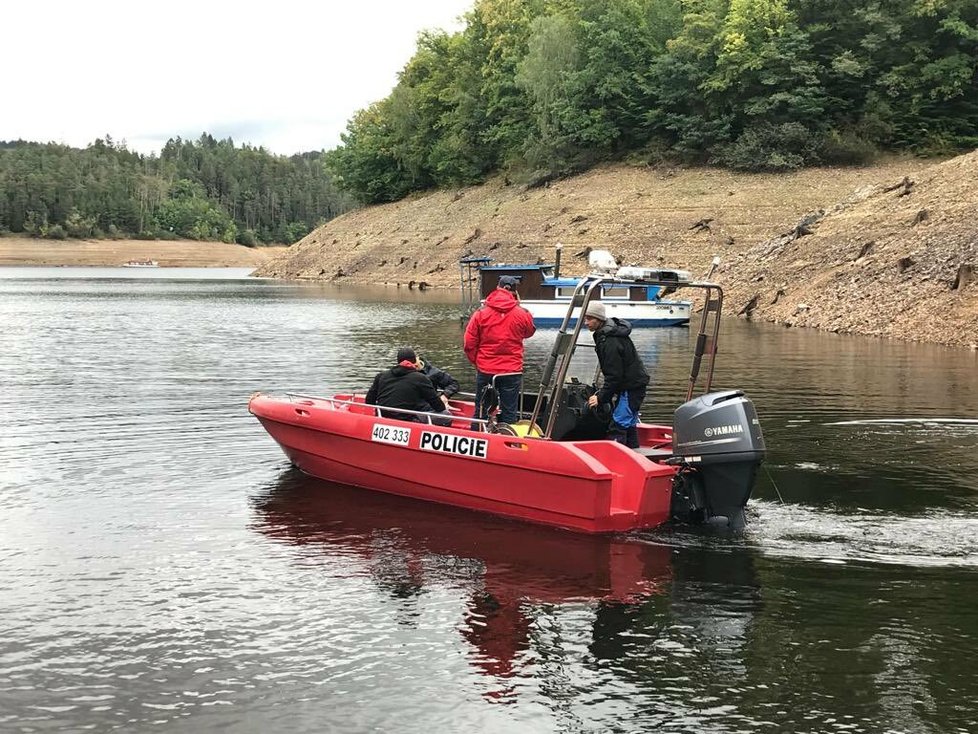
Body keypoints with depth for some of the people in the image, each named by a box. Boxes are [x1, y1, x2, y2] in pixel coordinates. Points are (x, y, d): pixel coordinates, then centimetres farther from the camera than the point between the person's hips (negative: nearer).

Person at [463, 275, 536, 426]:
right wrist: (518, 305, 15)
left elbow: (469, 344, -4)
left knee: (481, 411, 12)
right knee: (509, 413, 6)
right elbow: (529, 332, 16)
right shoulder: (522, 314, -6)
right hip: (512, 372, -1)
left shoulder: (481, 313, -6)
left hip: (485, 371, 1)